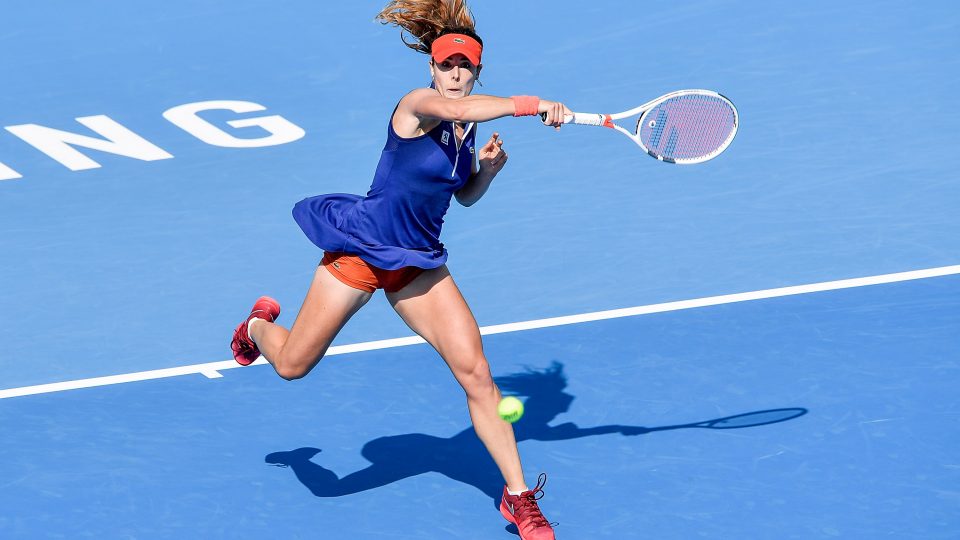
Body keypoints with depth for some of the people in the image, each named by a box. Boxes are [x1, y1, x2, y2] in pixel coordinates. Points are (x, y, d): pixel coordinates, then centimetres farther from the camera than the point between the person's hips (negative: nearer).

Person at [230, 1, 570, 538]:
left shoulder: (469, 128, 3)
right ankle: (260, 325, 45)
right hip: (360, 248, -5)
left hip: (418, 265, 5)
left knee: (476, 372, -9)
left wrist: (489, 168, -2)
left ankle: (519, 496, 0)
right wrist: (528, 105, -50)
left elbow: (466, 195, 19)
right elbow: (453, 106, -43)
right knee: (292, 365, 6)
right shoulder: (418, 105, -18)